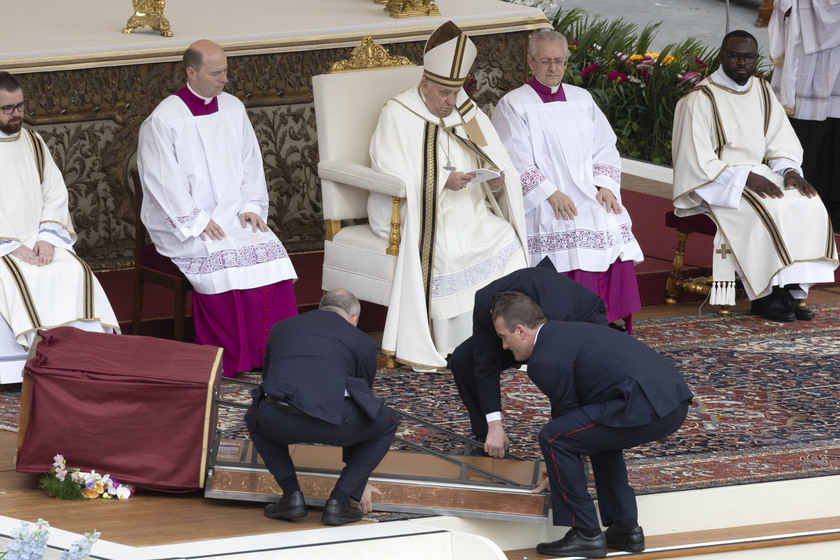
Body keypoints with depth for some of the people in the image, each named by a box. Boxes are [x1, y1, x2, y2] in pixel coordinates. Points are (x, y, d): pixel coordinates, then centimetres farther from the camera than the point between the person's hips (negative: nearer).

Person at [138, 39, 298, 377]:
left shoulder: (233, 109, 10)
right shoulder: (163, 121, -8)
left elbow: (250, 163, 14)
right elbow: (164, 182, -12)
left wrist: (250, 206, -2)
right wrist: (197, 222, -19)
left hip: (232, 214, 5)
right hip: (183, 222, -5)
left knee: (269, 251, -21)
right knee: (222, 259, -30)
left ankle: (270, 349, -15)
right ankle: (228, 357, -19)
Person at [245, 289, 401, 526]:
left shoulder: (280, 329, 33)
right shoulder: (362, 342, 24)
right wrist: (358, 479, 44)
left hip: (279, 422, 2)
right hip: (331, 421, -2)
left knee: (256, 418, 38)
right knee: (387, 424, 28)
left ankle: (292, 494, 22)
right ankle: (339, 500, 17)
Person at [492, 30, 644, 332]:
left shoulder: (582, 99, 20)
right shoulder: (513, 106, 4)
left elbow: (605, 148, 17)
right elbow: (515, 162, -6)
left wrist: (605, 185, -1)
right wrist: (550, 194, -17)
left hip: (590, 195, 4)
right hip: (542, 205, -4)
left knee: (615, 227, -22)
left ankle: (613, 324, -18)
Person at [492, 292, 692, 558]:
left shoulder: (544, 360, -4)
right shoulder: (568, 332, 27)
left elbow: (567, 413, 7)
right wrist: (559, 473, 43)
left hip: (646, 408, -10)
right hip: (676, 400, 10)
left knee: (553, 438, -1)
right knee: (598, 431, 33)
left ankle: (586, 535, 6)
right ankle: (626, 528, 28)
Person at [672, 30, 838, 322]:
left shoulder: (762, 92, 10)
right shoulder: (699, 100, -11)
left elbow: (782, 144, 14)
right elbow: (697, 162, -15)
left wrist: (789, 171, -8)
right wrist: (745, 178, -22)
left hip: (757, 175, 6)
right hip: (715, 183, -6)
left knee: (809, 205, -18)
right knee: (768, 211, -31)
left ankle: (791, 290, -19)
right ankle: (763, 297, -21)